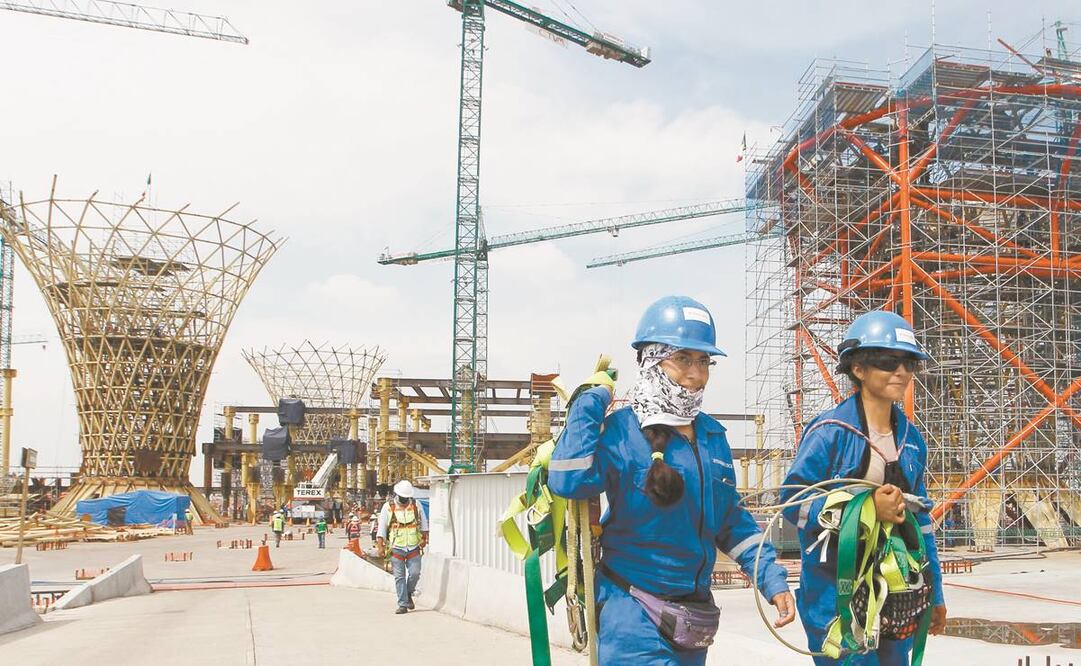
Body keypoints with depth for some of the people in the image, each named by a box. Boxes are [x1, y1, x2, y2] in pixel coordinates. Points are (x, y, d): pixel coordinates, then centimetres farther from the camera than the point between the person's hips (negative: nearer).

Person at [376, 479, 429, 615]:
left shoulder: (416, 505, 5)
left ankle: (409, 594, 22)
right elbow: (381, 528, 0)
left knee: (414, 573, -6)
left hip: (414, 548, 1)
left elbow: (423, 523, 16)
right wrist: (380, 546, -5)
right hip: (396, 548, -1)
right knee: (399, 577, -2)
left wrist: (424, 538, 12)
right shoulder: (388, 507, -1)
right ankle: (403, 604, 5)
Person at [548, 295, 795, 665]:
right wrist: (589, 402, -23)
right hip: (633, 612, -7)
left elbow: (731, 520, 16)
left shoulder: (712, 435, 7)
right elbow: (569, 482, -32)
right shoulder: (622, 429, -13)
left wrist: (771, 578, 9)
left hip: (693, 616, 7)